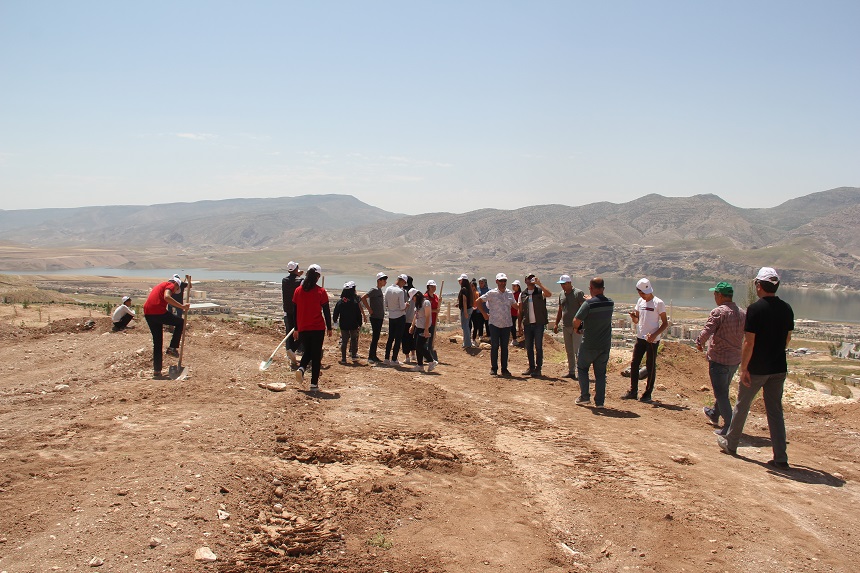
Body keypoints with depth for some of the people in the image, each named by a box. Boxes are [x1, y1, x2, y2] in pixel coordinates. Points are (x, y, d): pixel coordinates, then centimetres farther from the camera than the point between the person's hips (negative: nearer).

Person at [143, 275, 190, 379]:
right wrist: (182, 306, -18)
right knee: (180, 322, 14)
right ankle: (172, 348, 4)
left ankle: (157, 371, 14)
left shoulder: (160, 285, 32)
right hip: (158, 311, -8)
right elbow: (167, 297, -17)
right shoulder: (170, 285, 5)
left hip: (147, 313, 8)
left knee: (157, 342, 14)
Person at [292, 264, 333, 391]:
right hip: (318, 328, -3)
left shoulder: (298, 291, 3)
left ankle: (301, 368, -7)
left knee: (307, 351, 22)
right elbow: (326, 311, -4)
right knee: (316, 355, 5)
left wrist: (296, 329, 15)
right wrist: (329, 328, 5)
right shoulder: (321, 291, -5)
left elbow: (295, 311, 8)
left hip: (303, 328, 3)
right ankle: (314, 384, 4)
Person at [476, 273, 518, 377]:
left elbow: (515, 305, 21)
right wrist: (484, 314, -3)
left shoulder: (510, 294, 9)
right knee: (494, 346, 0)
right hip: (494, 324, -3)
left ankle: (504, 369, 13)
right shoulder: (492, 293, -3)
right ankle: (493, 368, 8)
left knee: (505, 347, 7)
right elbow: (478, 301, -1)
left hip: (506, 324, 4)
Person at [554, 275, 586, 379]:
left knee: (577, 350, -9)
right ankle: (571, 372, 18)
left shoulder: (578, 293, -8)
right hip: (565, 326, 7)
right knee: (569, 351, 11)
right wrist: (556, 324, 16)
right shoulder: (561, 294, 13)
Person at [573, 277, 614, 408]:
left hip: (589, 344, -4)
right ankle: (599, 401, 10)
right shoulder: (610, 303, 1)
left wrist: (577, 329, 3)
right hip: (605, 344, 5)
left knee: (582, 368, 14)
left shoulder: (589, 304, -18)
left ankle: (585, 397, 11)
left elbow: (576, 321, -19)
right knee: (600, 373, 11)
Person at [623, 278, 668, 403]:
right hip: (640, 337, 6)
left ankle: (648, 393, 10)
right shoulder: (640, 301, 9)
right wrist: (633, 316, -7)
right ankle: (633, 391, 14)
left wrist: (654, 335, -20)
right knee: (634, 364, 5)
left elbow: (665, 323, -7)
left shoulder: (658, 303, -9)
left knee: (651, 366, 2)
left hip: (652, 340, -6)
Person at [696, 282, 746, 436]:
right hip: (735, 359, 8)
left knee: (721, 393, 0)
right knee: (724, 390, 24)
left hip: (719, 358, -8)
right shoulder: (742, 314, 4)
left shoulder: (718, 312, -18)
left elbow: (706, 332, -22)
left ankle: (730, 426, -1)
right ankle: (715, 414, 44)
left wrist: (699, 343, -4)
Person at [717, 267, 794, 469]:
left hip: (756, 369, -5)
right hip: (779, 368, 5)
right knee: (775, 411, 9)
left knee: (742, 405, 13)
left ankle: (730, 443, 29)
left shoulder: (755, 308, -16)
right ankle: (781, 458, 6)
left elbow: (749, 342, -17)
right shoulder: (787, 308, 3)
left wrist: (744, 368, -11)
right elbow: (787, 339, 14)